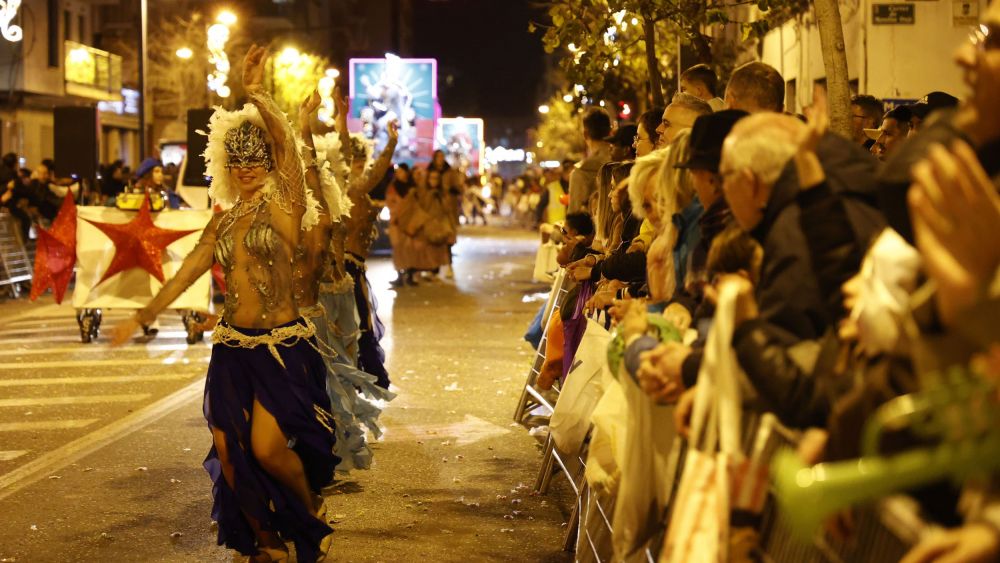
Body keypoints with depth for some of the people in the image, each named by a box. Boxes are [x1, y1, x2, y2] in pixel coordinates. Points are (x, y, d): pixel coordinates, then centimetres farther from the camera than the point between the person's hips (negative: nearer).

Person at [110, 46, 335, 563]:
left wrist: (256, 95, -34)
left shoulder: (284, 205, -5)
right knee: (229, 450, 2)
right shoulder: (224, 220, 11)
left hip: (283, 346, -6)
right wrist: (143, 316, 19)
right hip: (233, 346, 6)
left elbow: (286, 147, -22)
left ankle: (312, 511, 18)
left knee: (267, 447, -13)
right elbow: (187, 272, 17)